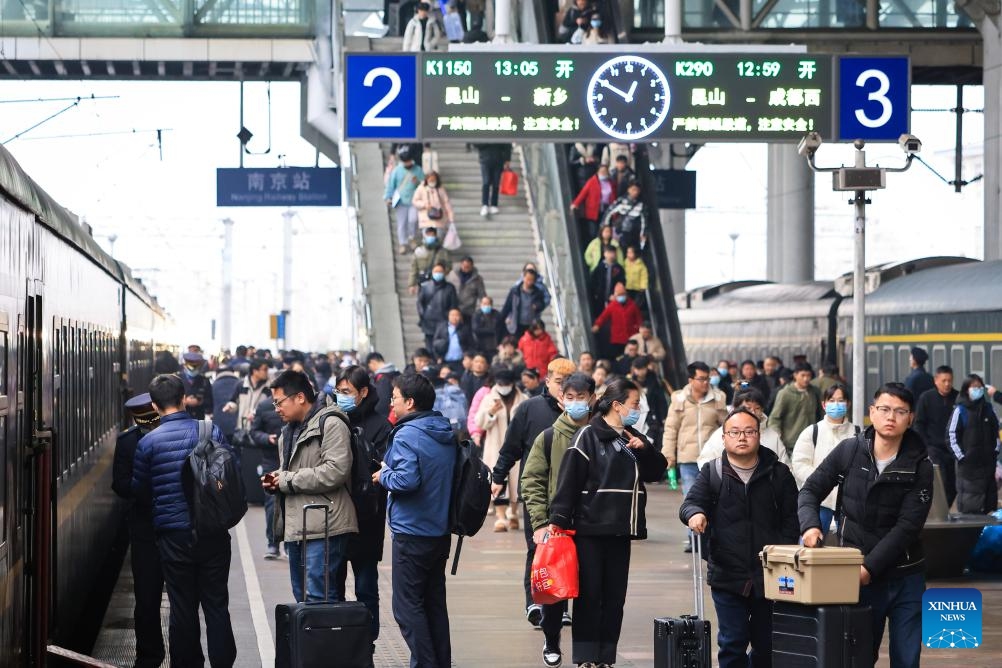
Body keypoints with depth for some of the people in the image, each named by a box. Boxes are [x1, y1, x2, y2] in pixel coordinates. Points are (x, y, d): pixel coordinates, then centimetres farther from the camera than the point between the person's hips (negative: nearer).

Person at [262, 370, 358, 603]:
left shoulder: (330, 424, -9)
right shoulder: (289, 431, 22)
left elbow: (335, 471, -21)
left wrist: (288, 480, -14)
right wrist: (274, 481, 7)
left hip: (322, 529, -10)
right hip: (296, 529, 10)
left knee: (318, 598, -14)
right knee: (302, 597, 13)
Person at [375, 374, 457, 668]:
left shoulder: (407, 435, -16)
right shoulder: (446, 435, 9)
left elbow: (407, 479, -28)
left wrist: (384, 475, -7)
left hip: (412, 532, -8)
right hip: (441, 531, 8)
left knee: (408, 606, -2)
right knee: (435, 603, 15)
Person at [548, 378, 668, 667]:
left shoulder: (633, 438, 14)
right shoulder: (589, 435, -8)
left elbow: (657, 472, 11)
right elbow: (568, 479, -12)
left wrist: (644, 448, -6)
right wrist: (558, 520, -17)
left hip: (620, 530, 7)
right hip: (590, 529, -6)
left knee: (615, 597, 7)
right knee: (589, 595, -3)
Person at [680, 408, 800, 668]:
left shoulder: (778, 474, 5)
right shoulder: (712, 473, 5)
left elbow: (791, 520, 4)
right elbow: (690, 502, -3)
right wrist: (694, 513, -28)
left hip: (769, 578, 0)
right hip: (727, 576, 0)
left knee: (767, 645, 8)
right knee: (732, 645, 3)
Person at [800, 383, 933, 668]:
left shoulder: (919, 465, -7)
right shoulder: (849, 451, -2)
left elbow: (907, 526, -13)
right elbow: (810, 491, 5)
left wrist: (870, 567, -20)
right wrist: (810, 525, -16)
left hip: (905, 578, -1)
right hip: (856, 574, 1)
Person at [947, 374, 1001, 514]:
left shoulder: (988, 408, 7)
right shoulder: (960, 410, -7)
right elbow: (952, 434, -7)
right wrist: (960, 456, -9)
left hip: (988, 460, 5)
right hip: (968, 461, -5)